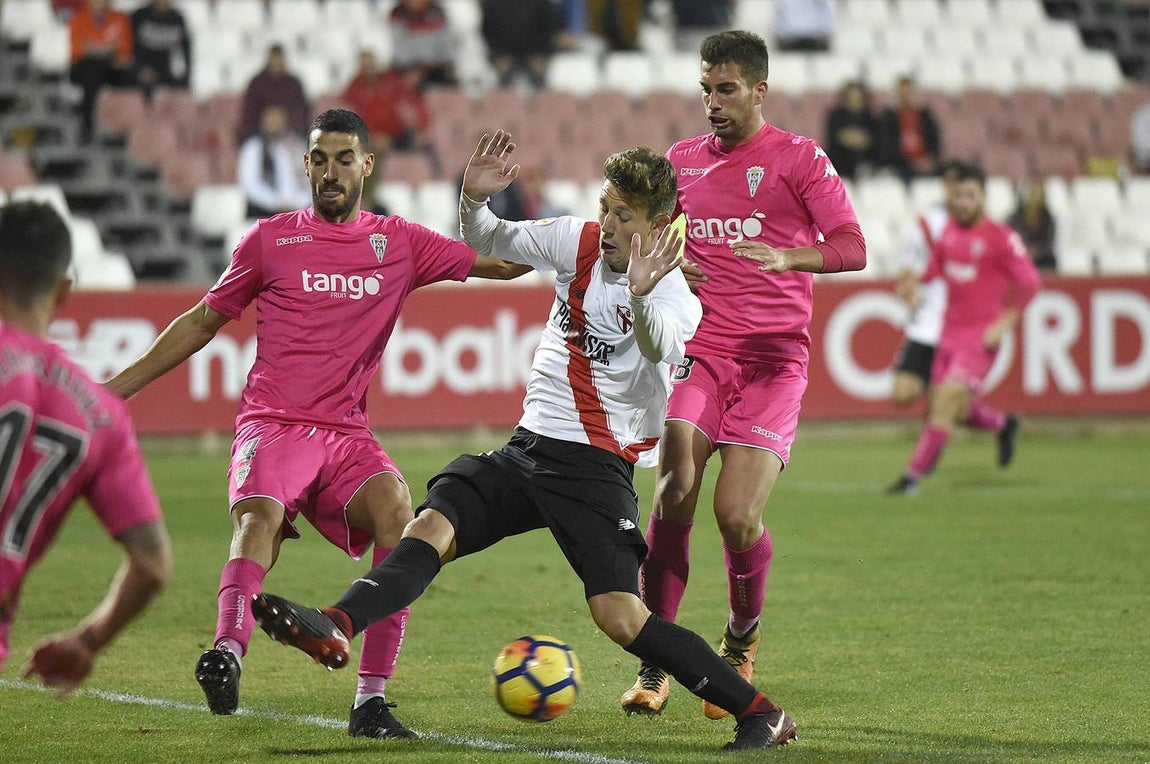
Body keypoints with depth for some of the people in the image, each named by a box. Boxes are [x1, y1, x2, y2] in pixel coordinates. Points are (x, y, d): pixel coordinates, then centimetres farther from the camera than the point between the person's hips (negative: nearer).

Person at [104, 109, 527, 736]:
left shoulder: (400, 243, 12)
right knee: (259, 518, -32)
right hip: (272, 423, -1)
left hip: (348, 436, 1)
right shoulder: (271, 239, 10)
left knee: (397, 513, -26)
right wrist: (113, 389, 18)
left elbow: (503, 261, 12)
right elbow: (202, 321, 20)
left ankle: (371, 699, -26)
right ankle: (228, 651, -52)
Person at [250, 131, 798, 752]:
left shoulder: (673, 296, -12)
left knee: (620, 618, -17)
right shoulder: (578, 242, 5)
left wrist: (640, 297, -56)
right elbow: (485, 243, 15)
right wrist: (474, 198, -8)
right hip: (527, 448, 6)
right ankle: (335, 628, -39)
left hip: (596, 468, -6)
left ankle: (760, 713, -7)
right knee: (430, 526, -19)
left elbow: (661, 349, -35)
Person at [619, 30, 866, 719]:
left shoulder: (798, 158, 2)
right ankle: (655, 669, -7)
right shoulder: (683, 161, 14)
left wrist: (788, 256, -29)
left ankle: (742, 640, 17)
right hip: (698, 351, 3)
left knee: (739, 515, -14)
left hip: (774, 358, -3)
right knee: (674, 495, -16)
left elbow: (852, 248, -9)